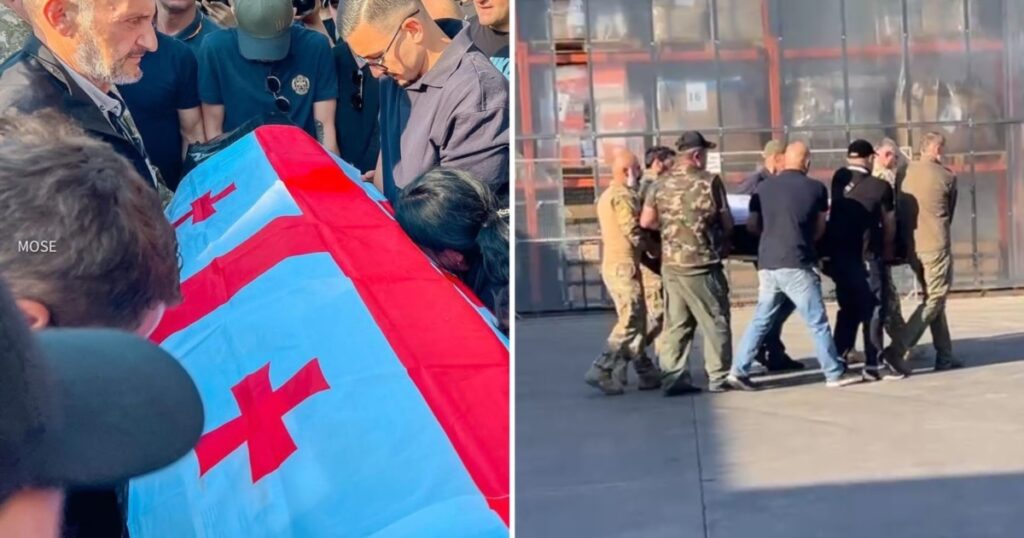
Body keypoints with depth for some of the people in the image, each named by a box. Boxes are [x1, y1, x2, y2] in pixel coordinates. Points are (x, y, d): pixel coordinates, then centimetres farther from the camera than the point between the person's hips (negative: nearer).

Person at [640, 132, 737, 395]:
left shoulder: (660, 186, 5)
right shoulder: (709, 181, -7)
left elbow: (646, 222, 3)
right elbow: (727, 223, -2)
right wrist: (722, 241, 18)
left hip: (670, 264, 5)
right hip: (701, 264, -5)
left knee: (675, 323, 10)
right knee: (715, 321, 6)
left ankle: (673, 377, 10)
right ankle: (719, 377, 8)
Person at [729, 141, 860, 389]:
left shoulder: (763, 188, 6)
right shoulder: (816, 188, 0)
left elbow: (752, 226, 14)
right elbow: (820, 228, 11)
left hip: (767, 264, 4)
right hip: (796, 264, -4)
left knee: (761, 320, 13)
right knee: (817, 321, 5)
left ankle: (739, 371, 9)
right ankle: (835, 373, 11)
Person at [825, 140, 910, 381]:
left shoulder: (838, 179, 2)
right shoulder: (880, 187, -9)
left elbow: (834, 214, 9)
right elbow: (889, 224, 1)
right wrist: (887, 249, 18)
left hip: (838, 254, 5)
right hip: (865, 256, -5)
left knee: (848, 308, 17)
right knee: (872, 309, 3)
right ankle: (872, 365, 2)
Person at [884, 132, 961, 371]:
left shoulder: (906, 172, 4)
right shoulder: (946, 176, -7)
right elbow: (950, 213, 5)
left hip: (911, 246, 6)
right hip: (935, 246, -6)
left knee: (932, 298, 16)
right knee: (934, 300, 0)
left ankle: (944, 356, 19)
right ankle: (897, 349, -13)